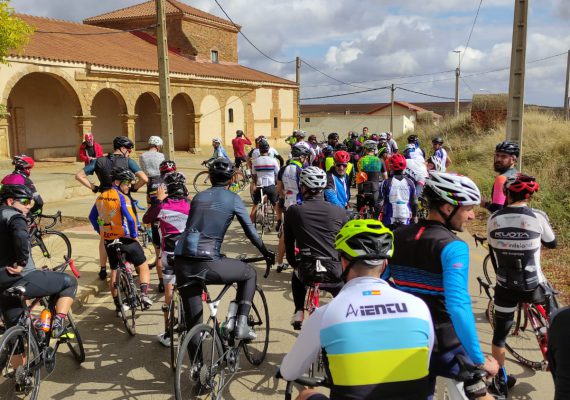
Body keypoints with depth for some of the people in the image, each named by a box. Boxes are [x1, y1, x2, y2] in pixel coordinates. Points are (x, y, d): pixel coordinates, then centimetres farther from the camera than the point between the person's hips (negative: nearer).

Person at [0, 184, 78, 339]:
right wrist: (21, 263, -20)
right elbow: (21, 238, -32)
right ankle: (58, 323, -5)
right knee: (70, 282, 7)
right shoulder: (14, 217, -10)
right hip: (21, 279, -9)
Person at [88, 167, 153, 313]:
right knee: (143, 266, 8)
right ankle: (144, 293, -12)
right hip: (125, 239, -6)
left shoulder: (101, 197, 7)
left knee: (114, 271, 18)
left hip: (108, 240, 7)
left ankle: (118, 305, 22)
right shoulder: (122, 198, -16)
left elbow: (92, 217, 17)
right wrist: (134, 235, -11)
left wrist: (100, 231, 25)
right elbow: (130, 219, -24)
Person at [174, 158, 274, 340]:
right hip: (207, 265, -4)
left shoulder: (198, 197, 17)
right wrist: (266, 253, 25)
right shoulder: (233, 198, 5)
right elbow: (251, 232, 8)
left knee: (193, 323, 14)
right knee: (249, 273, 23)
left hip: (182, 264, 5)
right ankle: (241, 325, 14)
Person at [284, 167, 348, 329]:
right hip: (334, 273, 0)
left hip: (307, 271, 0)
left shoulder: (293, 211, 2)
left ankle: (299, 312, 23)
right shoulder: (339, 212, 3)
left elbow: (289, 244, 11)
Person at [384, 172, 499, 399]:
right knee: (489, 373, 23)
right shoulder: (453, 247, -18)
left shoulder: (397, 237, 1)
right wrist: (480, 361, -21)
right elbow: (458, 306, -28)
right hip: (444, 348, -5)